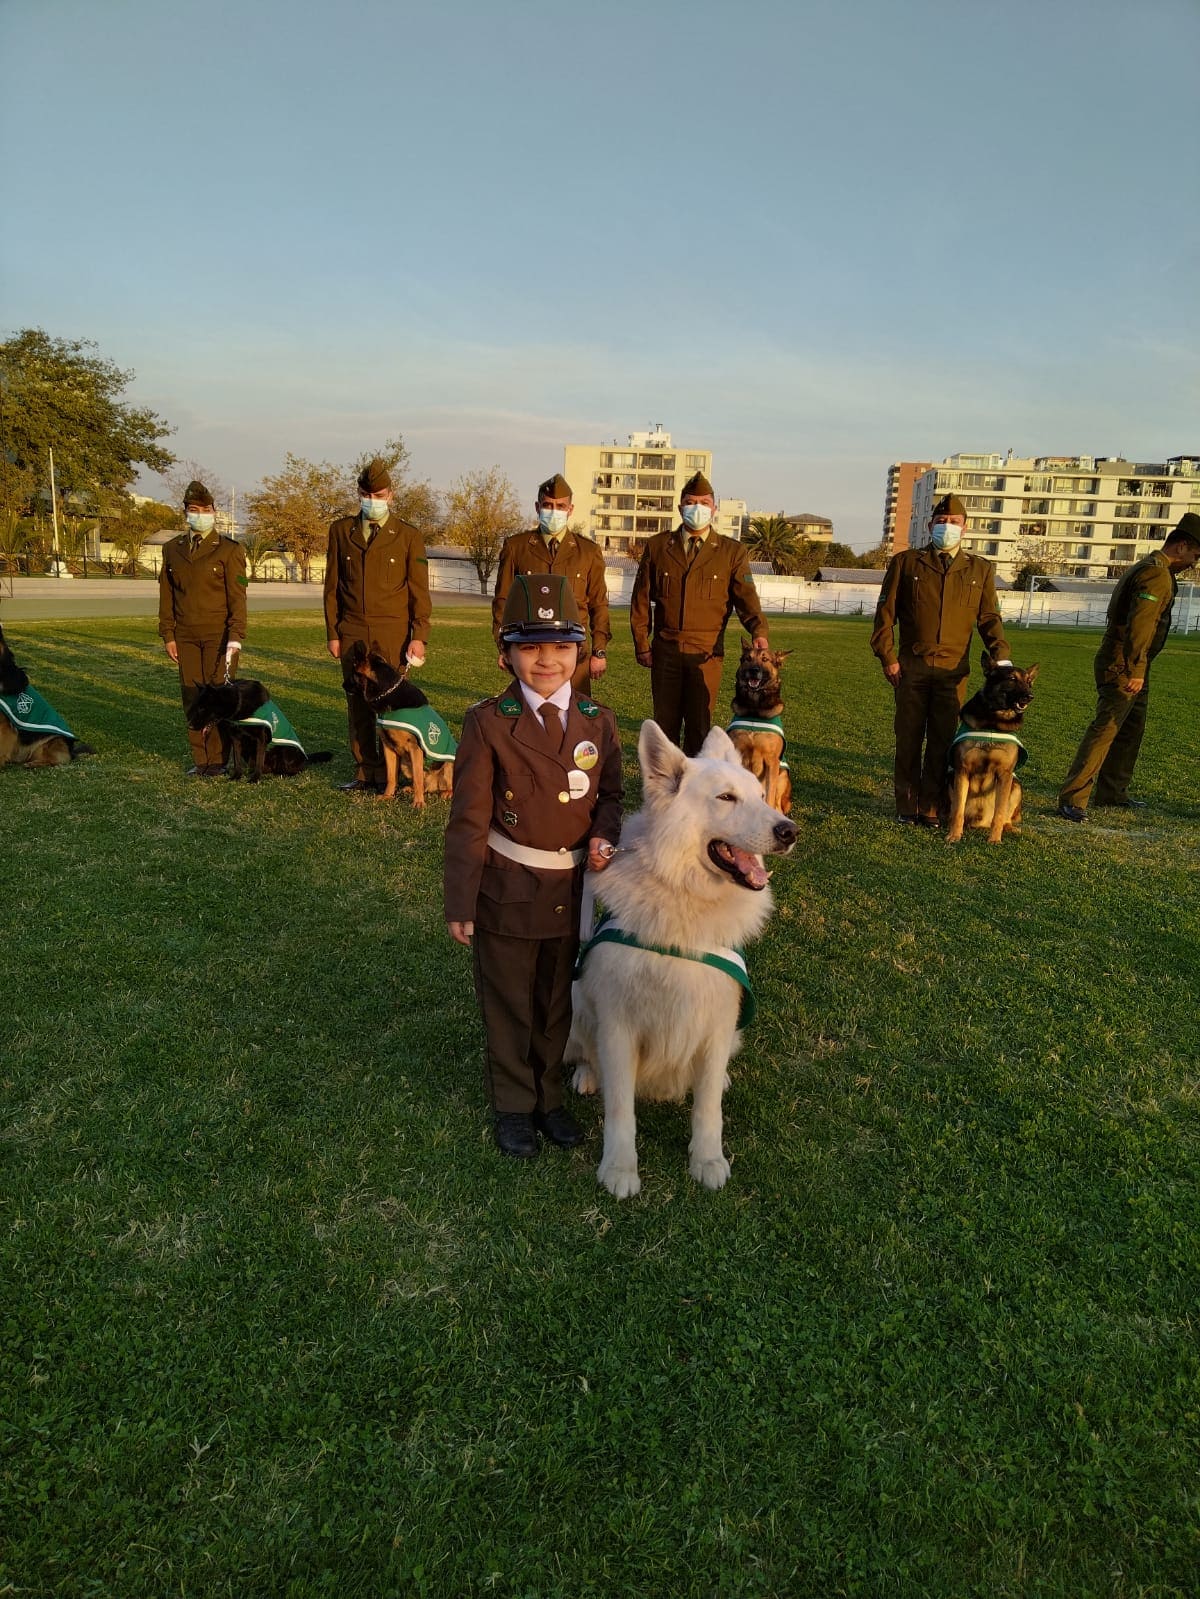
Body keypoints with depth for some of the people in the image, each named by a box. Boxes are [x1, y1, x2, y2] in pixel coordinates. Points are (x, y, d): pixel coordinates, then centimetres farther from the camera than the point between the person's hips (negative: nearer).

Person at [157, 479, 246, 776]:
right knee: (192, 698, 3)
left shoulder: (229, 550, 1)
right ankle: (200, 759, 10)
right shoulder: (172, 549, 13)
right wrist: (168, 634, 7)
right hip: (186, 636, 4)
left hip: (218, 635, -4)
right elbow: (166, 594, 14)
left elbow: (237, 597, -4)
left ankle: (217, 760, 4)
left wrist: (235, 637, -12)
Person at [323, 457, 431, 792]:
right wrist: (332, 633, 6)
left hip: (393, 633, -2)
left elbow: (419, 591, 3)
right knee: (357, 704, 2)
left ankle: (390, 775, 3)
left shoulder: (408, 536, 5)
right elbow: (332, 585, 12)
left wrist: (419, 636, -5)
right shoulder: (341, 531, 11)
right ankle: (365, 774, 9)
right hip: (352, 632, 3)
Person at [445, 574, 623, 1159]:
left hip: (577, 888, 3)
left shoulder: (598, 722, -1)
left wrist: (604, 837, -13)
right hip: (508, 890, -3)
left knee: (558, 1001, 19)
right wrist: (460, 902, -12)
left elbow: (610, 794, 9)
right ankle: (513, 1105, 34)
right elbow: (468, 818, -11)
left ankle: (549, 1094, 40)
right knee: (509, 1005, 14)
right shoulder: (487, 723, -12)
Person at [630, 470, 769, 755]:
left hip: (707, 653, -1)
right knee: (665, 724, 7)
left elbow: (746, 598, -3)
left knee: (699, 726, 0)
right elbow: (641, 600, 10)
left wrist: (759, 631, -22)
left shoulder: (733, 552, 6)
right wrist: (642, 645, 5)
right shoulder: (656, 546, 9)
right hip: (665, 651, 1)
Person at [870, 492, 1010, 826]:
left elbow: (989, 618, 10)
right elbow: (886, 611, 6)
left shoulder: (981, 569, 12)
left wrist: (1001, 654, -7)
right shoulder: (905, 562, 7)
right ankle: (906, 807, 13)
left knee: (943, 742, 1)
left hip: (954, 670, 1)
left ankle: (932, 808, 9)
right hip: (911, 667, -1)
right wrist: (887, 657, -2)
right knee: (909, 739, 4)